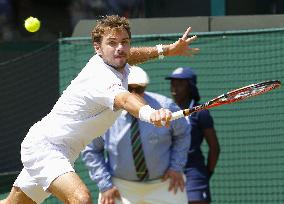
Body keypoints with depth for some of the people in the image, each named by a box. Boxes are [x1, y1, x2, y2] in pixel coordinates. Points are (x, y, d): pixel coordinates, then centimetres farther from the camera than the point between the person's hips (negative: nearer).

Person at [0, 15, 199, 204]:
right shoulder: (102, 78, -28)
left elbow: (126, 56, 26)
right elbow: (124, 99, -52)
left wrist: (167, 50, 19)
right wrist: (149, 113, -72)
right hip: (43, 145, -10)